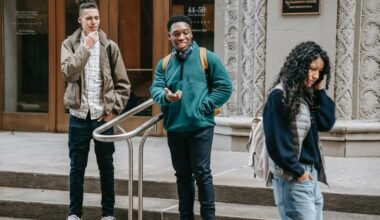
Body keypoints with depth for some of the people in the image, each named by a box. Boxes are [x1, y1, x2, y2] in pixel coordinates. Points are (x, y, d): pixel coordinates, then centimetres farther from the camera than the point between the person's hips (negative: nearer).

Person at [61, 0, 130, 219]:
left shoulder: (110, 47, 1)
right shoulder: (70, 44, 1)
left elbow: (123, 83, 2)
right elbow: (69, 73, -16)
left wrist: (114, 110, -4)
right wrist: (85, 47, -20)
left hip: (103, 116, 0)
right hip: (79, 115, 0)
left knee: (106, 166, 8)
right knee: (77, 167, 7)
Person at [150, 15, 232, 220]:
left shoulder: (207, 57, -1)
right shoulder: (164, 64, 10)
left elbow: (224, 86, -3)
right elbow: (155, 88, -1)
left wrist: (203, 106, -11)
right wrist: (166, 96, -24)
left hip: (200, 126, -4)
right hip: (174, 128, 4)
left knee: (201, 173, -3)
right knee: (182, 175, 13)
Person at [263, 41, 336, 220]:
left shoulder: (307, 94, 13)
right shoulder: (280, 96, -13)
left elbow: (326, 123, 8)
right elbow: (276, 142, -17)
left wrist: (320, 91, 3)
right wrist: (297, 171, -13)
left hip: (311, 175, 9)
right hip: (293, 178, -8)